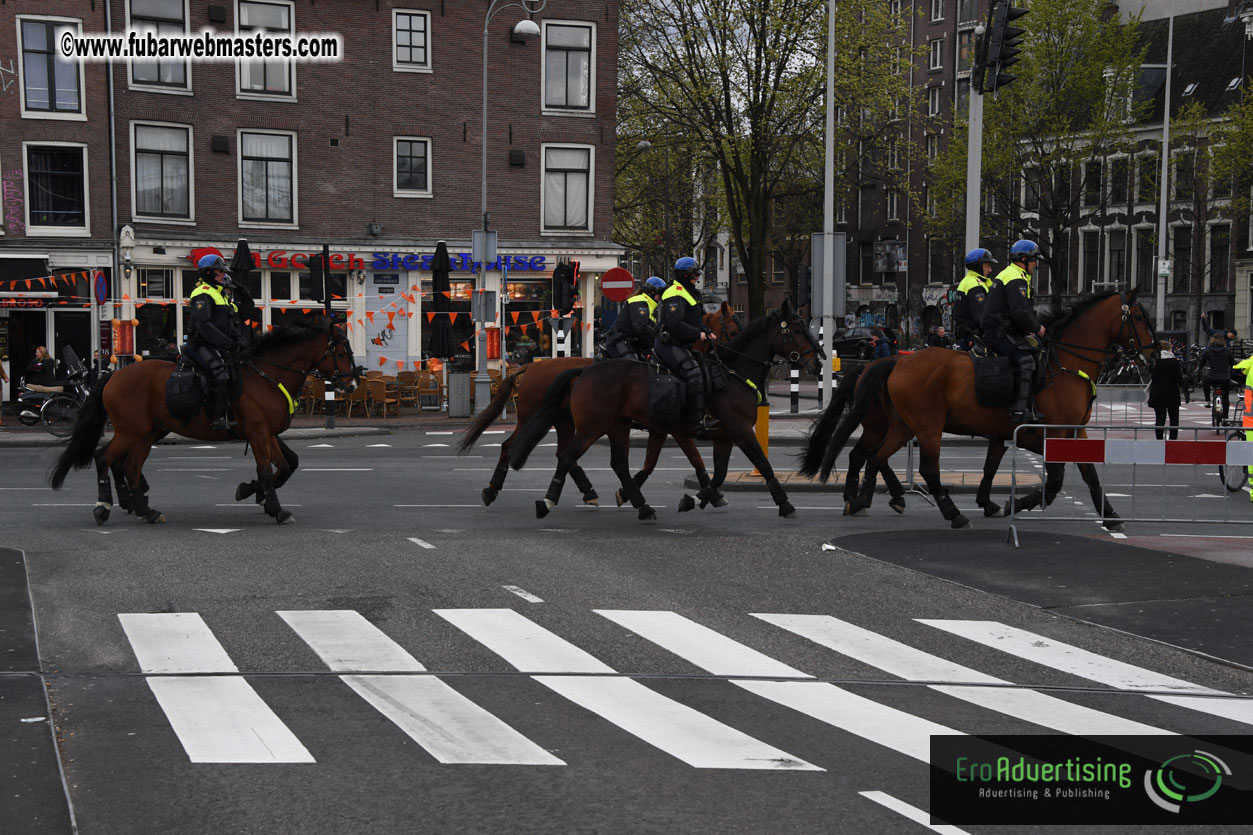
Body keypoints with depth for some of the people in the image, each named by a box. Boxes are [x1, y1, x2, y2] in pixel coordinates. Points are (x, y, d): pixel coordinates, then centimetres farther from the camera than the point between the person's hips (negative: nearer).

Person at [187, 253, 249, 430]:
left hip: (219, 346, 10)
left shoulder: (222, 294, 23)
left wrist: (239, 338, 2)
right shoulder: (203, 294, -9)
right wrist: (228, 342, -27)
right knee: (220, 371, -31)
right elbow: (204, 325, -22)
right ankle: (218, 419, -35)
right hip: (202, 344, -10)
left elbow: (231, 323, 23)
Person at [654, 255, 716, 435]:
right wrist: (697, 334, -17)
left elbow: (692, 321, 30)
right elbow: (675, 324, -25)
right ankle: (697, 424, -28)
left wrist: (706, 333, 14)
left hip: (679, 345, 11)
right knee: (693, 373, -24)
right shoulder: (675, 295, -13)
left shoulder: (686, 293, 23)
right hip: (669, 344, -11)